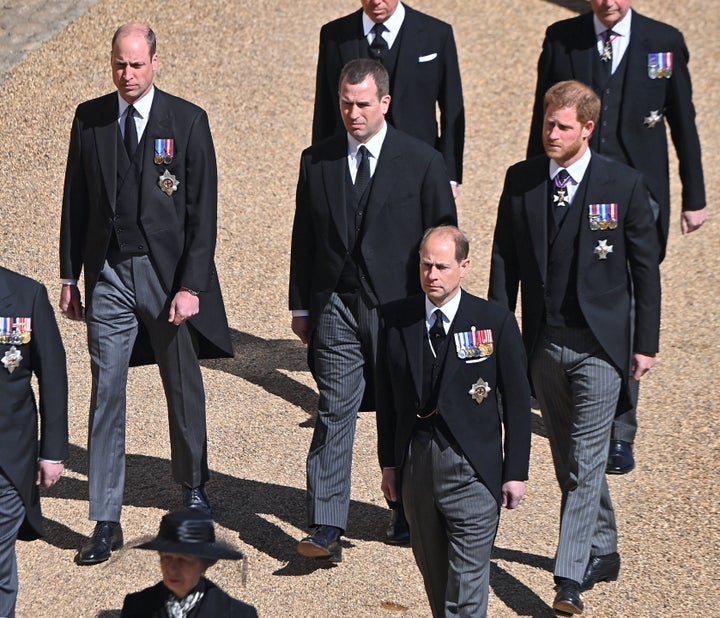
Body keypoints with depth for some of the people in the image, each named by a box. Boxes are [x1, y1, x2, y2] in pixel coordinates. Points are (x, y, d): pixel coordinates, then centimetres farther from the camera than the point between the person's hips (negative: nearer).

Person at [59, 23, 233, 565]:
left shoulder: (187, 122, -5)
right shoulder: (89, 119, 4)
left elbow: (202, 210, -6)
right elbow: (75, 200, 10)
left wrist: (191, 285, -13)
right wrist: (70, 276, 7)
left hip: (169, 275, -1)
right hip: (108, 276, 2)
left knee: (185, 391, 11)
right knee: (106, 397, -1)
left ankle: (194, 490, 34)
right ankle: (106, 522, 5)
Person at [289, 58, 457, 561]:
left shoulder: (423, 162, -2)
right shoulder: (318, 161, 5)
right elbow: (304, 238, 10)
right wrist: (301, 307, 7)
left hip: (400, 307, -1)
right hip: (335, 307, 1)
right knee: (335, 412, -6)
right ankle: (326, 530, -7)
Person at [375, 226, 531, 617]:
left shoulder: (496, 323, -6)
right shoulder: (396, 318, 2)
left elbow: (517, 402, -1)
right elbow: (386, 397, 9)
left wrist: (515, 472, -3)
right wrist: (388, 461, 8)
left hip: (472, 467, -3)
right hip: (414, 463, 4)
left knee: (467, 586, -4)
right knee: (432, 573, 14)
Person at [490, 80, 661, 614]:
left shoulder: (625, 184, -6)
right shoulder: (520, 181, 2)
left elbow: (646, 266, -2)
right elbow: (505, 261, 7)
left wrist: (646, 343, -3)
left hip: (600, 344, -4)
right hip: (544, 344, 4)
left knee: (585, 463, -8)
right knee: (569, 463, 14)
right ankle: (603, 552, 31)